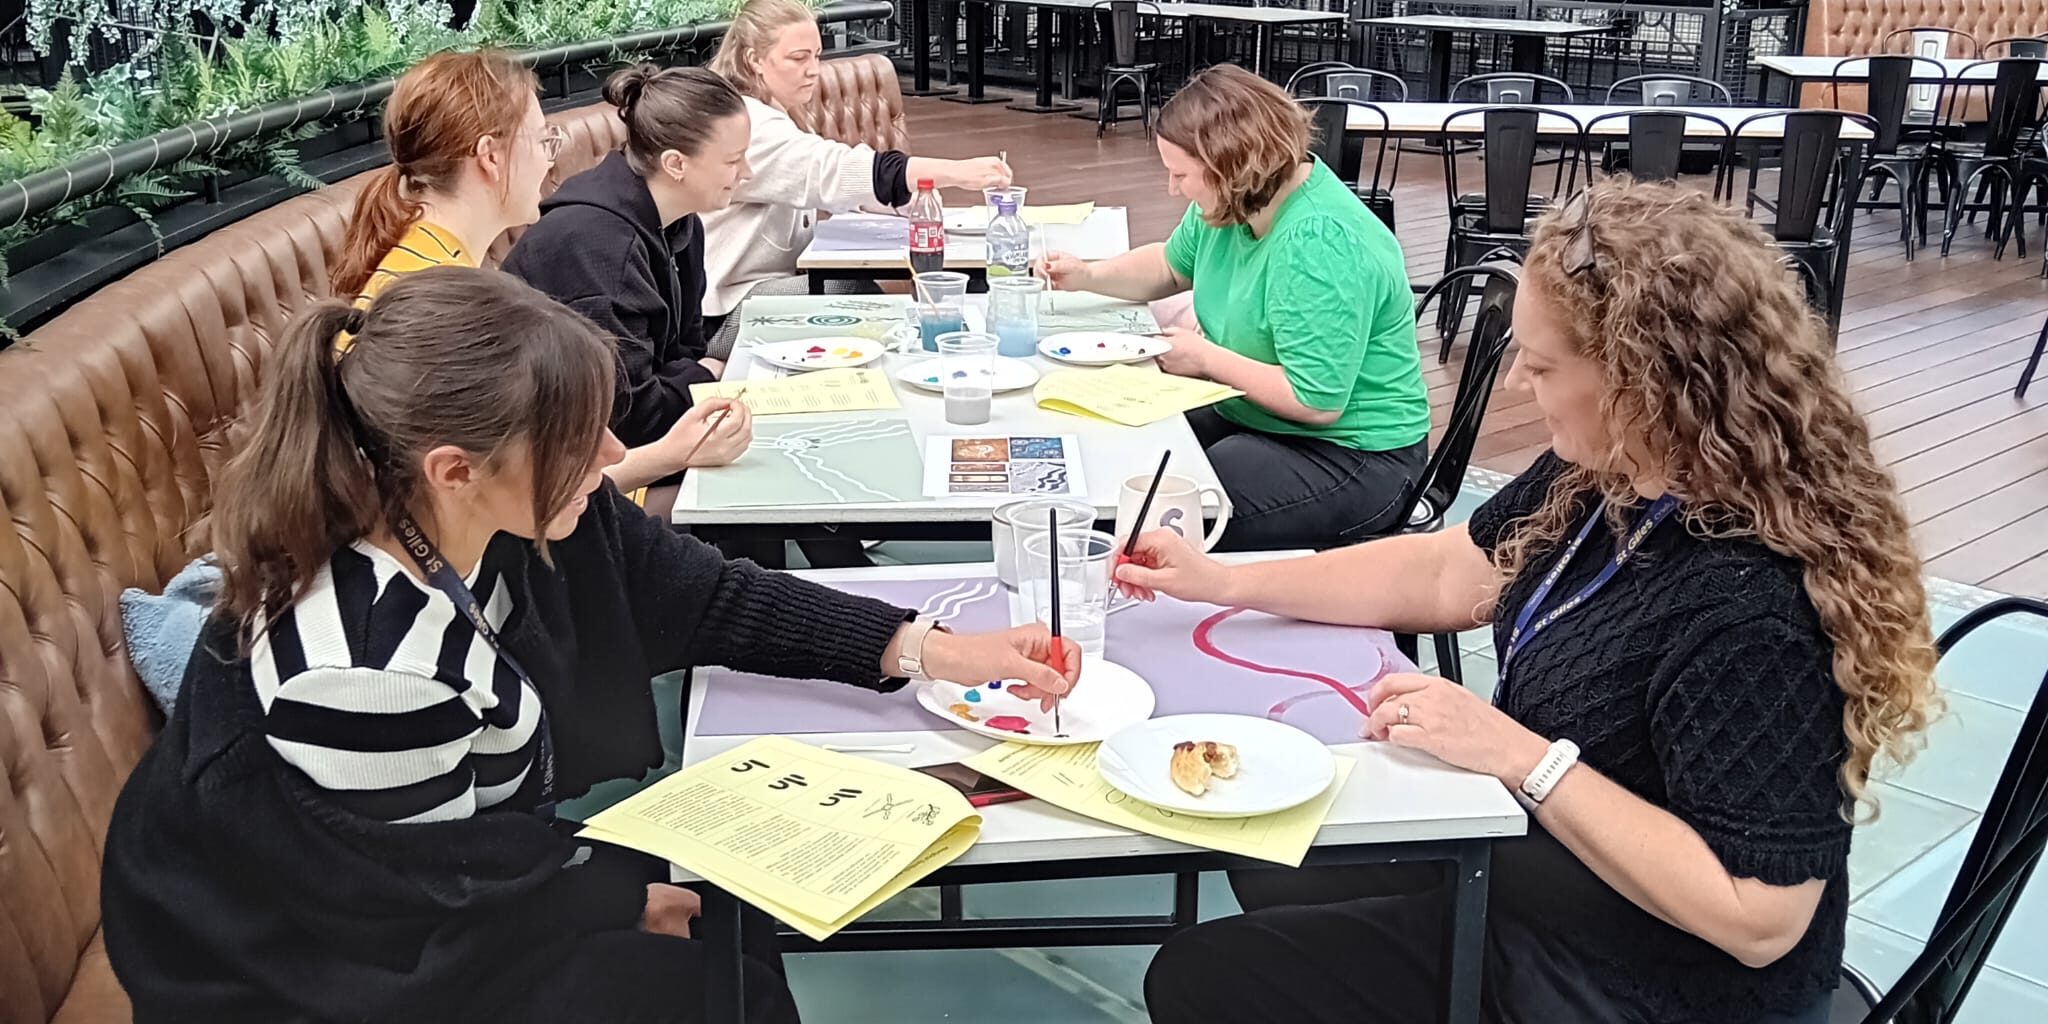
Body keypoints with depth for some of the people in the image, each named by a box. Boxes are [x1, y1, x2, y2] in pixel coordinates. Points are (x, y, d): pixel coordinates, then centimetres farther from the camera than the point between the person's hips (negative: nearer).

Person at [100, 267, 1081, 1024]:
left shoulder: (520, 513, -16)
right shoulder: (360, 668, -38)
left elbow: (707, 597, -5)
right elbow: (458, 900, -24)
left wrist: (926, 647, -9)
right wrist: (637, 899, -9)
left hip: (467, 861, 7)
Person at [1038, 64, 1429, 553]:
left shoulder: (1320, 244, -28)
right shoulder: (1230, 204, 2)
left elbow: (1316, 401, -30)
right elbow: (1171, 265, 24)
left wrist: (1207, 358, -17)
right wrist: (1086, 275, 6)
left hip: (1348, 455, -9)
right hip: (1249, 416, 9)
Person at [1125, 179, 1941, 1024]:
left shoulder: (1752, 611, -35)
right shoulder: (1613, 472, -7)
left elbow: (1759, 916, -32)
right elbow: (1448, 571, 7)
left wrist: (1521, 757, -31)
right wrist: (1226, 582, 4)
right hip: (1535, 859, 9)